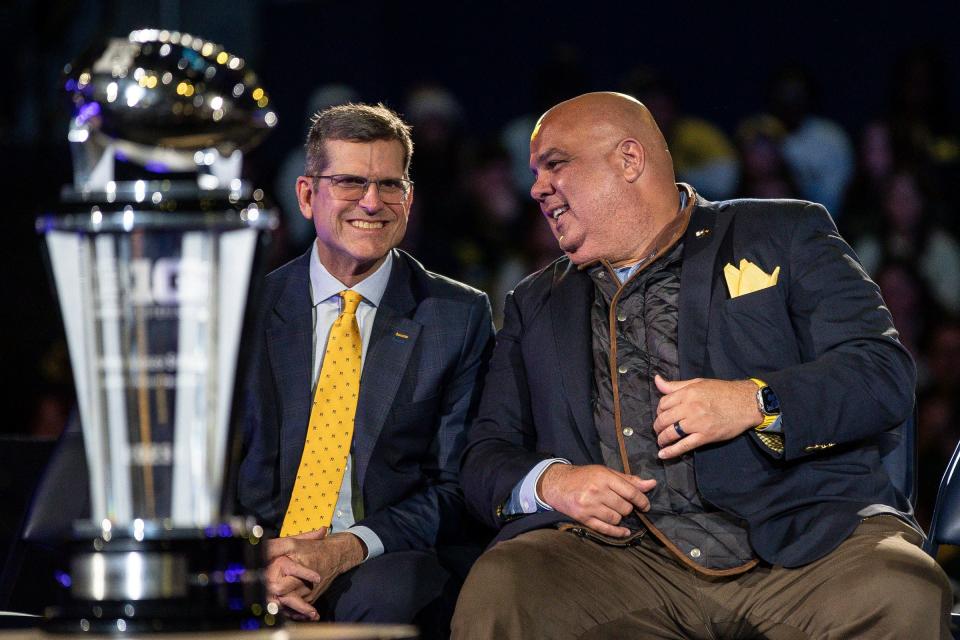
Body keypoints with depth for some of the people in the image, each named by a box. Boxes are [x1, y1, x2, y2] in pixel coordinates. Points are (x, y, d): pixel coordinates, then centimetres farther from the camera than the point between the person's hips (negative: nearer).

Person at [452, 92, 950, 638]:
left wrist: (755, 403, -14)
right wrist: (548, 482, -4)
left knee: (902, 596, -36)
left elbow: (887, 373, 2)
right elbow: (487, 454, 19)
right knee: (496, 590, -30)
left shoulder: (784, 235, 13)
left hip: (803, 540, -2)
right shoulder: (535, 306, 25)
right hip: (622, 549, 2)